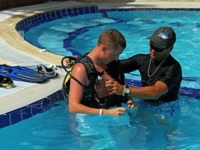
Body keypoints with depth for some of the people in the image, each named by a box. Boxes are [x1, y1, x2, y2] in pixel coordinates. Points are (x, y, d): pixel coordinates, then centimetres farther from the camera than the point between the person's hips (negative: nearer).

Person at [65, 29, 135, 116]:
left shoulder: (112, 62, 8)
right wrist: (106, 112, -27)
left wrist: (129, 99, 2)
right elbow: (73, 107, -20)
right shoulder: (81, 69, -13)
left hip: (115, 113, 6)